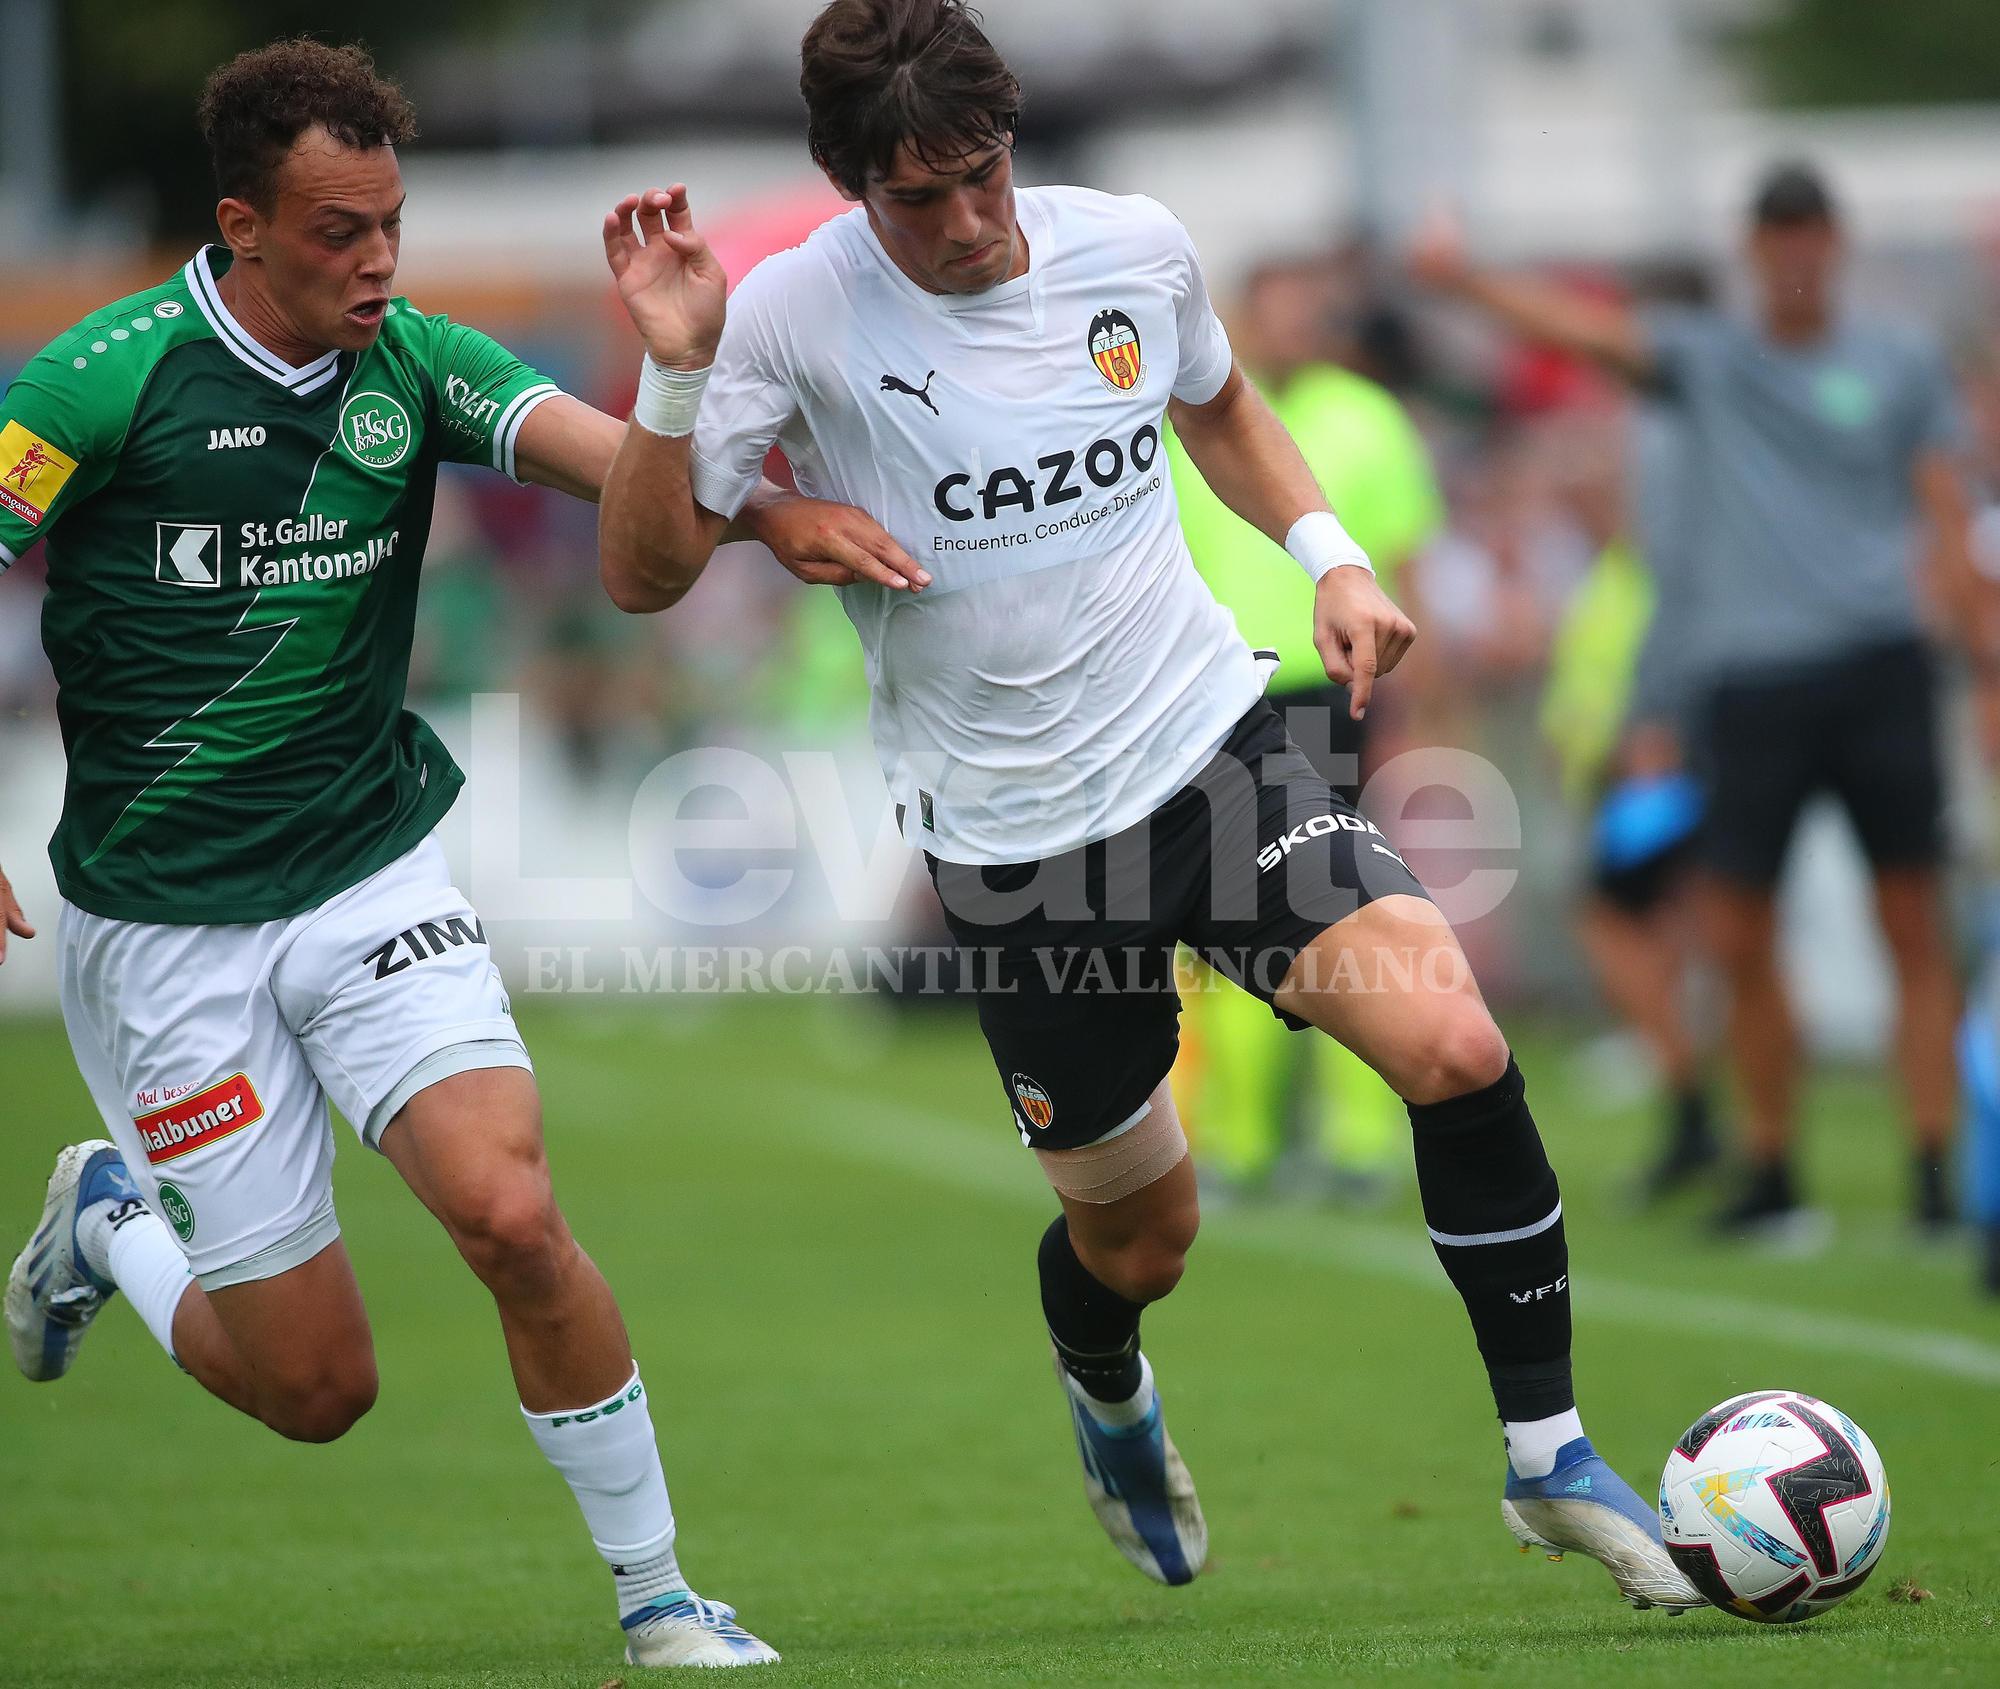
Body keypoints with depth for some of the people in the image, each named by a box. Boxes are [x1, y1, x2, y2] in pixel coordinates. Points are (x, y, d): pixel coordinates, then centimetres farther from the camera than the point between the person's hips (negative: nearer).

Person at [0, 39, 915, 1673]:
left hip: (374, 871, 3)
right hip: (166, 925, -3)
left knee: (512, 1216, -20)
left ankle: (656, 1594, -2)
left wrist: (766, 507, -37)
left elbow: (593, 447, -17)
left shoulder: (415, 359, -3)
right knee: (314, 1385, 0)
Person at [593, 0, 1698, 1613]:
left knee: (1454, 1050, -21)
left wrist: (1331, 555, 5)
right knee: (1136, 1240, 10)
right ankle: (1108, 1400, 50)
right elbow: (647, 575, -12)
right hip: (1016, 833, -2)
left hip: (1214, 738, 2)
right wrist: (676, 371, -26)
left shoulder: (1133, 250, -2)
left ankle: (1549, 1453, -5)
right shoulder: (795, 318, -12)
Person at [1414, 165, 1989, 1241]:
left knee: (1915, 930, -3)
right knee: (1738, 941, -1)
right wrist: (1464, 281, -22)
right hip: (1748, 677, 1)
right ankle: (1772, 1179, 12)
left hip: (1877, 667, -1)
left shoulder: (1900, 363, 9)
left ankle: (1936, 1179, 0)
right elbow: (1586, 329, -6)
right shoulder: (1707, 357, 9)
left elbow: (1945, 525, 9)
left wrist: (1986, 655, 0)